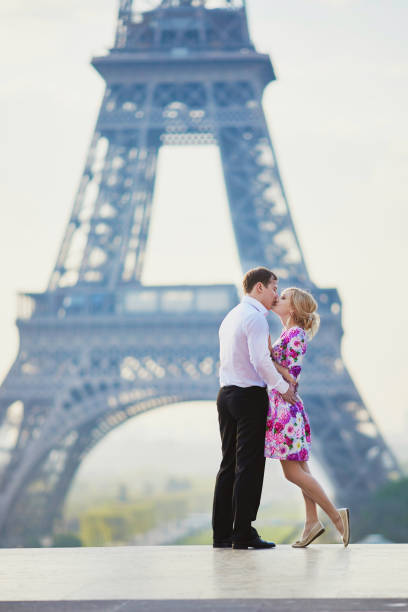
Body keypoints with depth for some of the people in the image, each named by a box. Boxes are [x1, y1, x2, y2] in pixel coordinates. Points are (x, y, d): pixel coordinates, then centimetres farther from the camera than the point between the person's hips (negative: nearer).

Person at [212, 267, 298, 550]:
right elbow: (260, 360, -21)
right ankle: (243, 534, -6)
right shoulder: (255, 317, -11)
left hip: (227, 394, 9)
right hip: (250, 396, -9)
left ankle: (222, 534, 11)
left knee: (229, 464, 10)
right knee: (250, 465, -6)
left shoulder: (231, 317, 19)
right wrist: (283, 387, -10)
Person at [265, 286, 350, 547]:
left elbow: (291, 377, -18)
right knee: (300, 468, 9)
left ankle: (336, 515, -5)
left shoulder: (295, 336, -14)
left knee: (292, 471, -8)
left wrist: (267, 354, -17)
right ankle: (312, 521, 10)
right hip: (284, 407, 10)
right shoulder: (288, 334, 14)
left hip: (287, 407, -10)